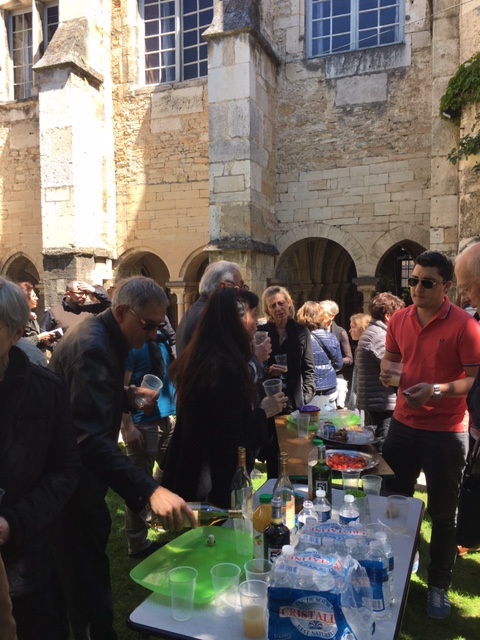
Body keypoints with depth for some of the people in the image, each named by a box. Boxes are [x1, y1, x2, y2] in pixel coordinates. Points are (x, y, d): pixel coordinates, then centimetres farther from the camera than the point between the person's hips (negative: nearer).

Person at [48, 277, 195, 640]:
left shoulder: (103, 336, 4)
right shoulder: (92, 347, -28)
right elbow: (90, 438, -40)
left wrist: (127, 396, 0)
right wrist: (149, 490, -49)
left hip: (82, 474, 10)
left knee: (91, 563, 25)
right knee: (89, 582, 1)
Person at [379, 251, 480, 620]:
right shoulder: (399, 320, 1)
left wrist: (436, 391, -29)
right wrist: (386, 369, -8)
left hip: (446, 434, -5)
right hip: (403, 425, 5)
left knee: (442, 513, 11)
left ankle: (439, 585, 32)